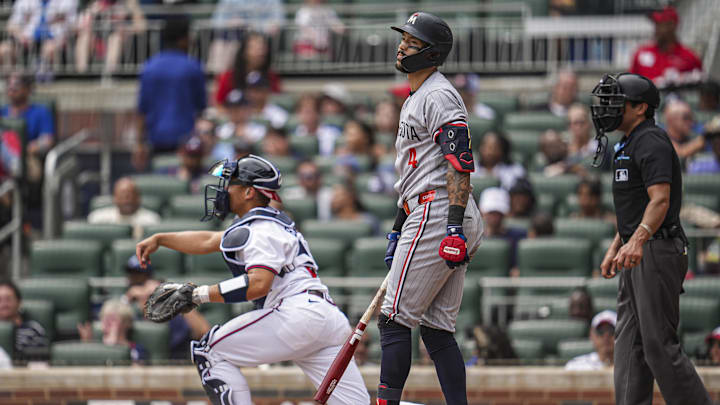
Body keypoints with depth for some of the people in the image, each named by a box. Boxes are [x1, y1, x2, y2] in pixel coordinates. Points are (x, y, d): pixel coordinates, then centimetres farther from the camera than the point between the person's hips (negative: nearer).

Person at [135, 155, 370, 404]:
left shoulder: (262, 230, -4)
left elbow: (258, 284, -19)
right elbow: (208, 242, 35)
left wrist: (200, 295, -16)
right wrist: (159, 240, 33)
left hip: (297, 314, -10)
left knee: (209, 353, -1)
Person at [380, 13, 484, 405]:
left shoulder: (439, 95, -9)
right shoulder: (414, 99, 24)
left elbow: (460, 163, -20)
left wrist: (454, 226, -27)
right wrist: (397, 231, 29)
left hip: (437, 217, -11)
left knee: (395, 317, -10)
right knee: (436, 328, 8)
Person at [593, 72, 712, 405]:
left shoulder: (651, 141, -13)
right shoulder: (628, 145, 19)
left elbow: (660, 200, -25)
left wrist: (637, 241, -38)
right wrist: (615, 248, 28)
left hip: (657, 252, -11)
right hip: (635, 255, 11)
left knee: (659, 344, -11)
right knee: (629, 342, 8)